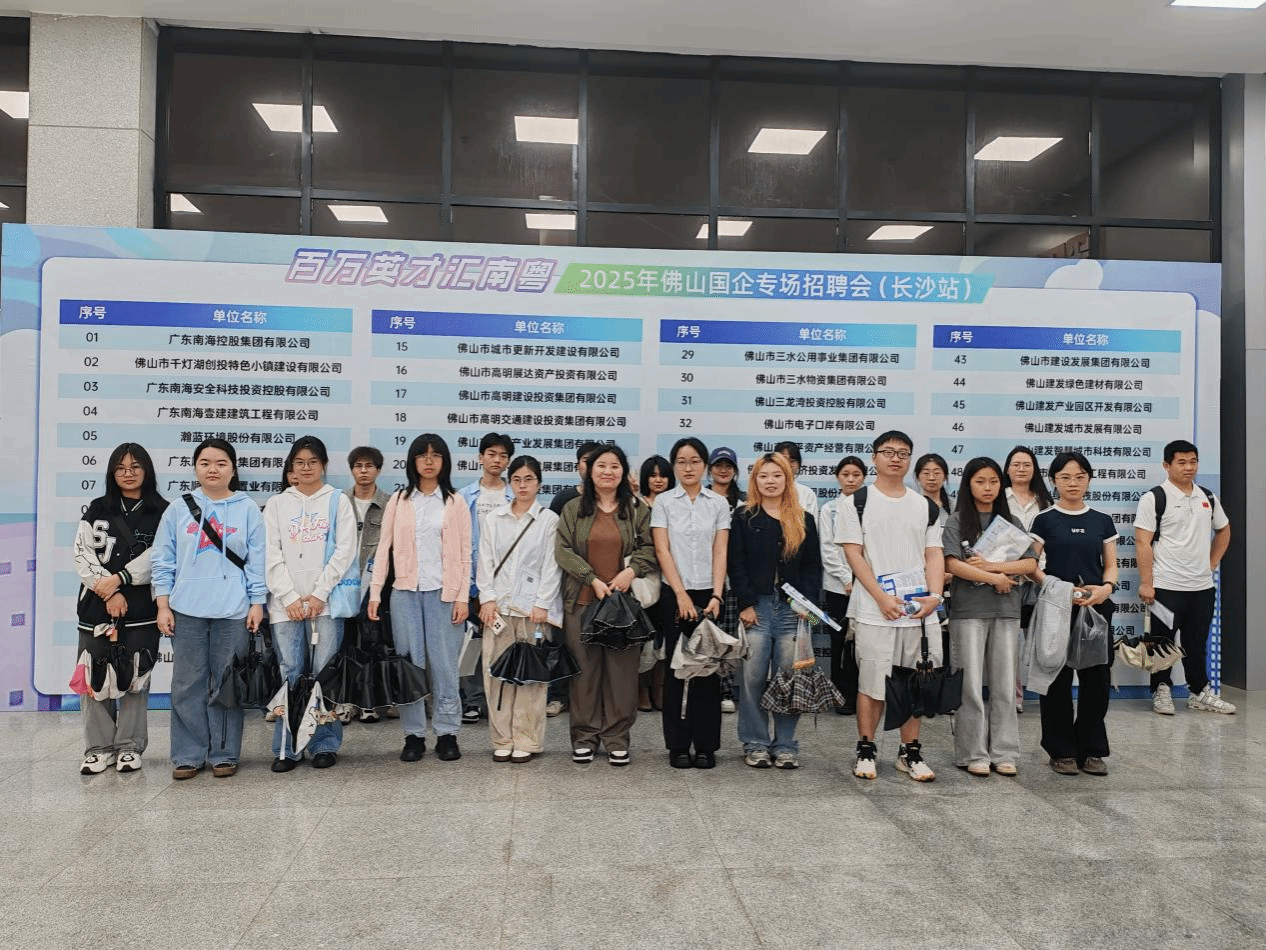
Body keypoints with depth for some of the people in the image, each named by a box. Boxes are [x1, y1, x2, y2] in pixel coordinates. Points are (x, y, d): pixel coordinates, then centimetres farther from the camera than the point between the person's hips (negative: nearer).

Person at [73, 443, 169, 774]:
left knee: (135, 677, 2)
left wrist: (119, 579, -15)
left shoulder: (161, 513, 4)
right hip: (96, 607, 2)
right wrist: (109, 594, -9)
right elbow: (83, 556, 2)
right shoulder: (95, 510, 11)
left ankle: (130, 746, 13)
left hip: (141, 609, -2)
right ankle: (99, 747, 13)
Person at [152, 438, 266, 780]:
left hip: (233, 612, -1)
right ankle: (187, 756, 15)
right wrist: (163, 606, 1)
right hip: (186, 611, 1)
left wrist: (257, 603, -2)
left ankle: (224, 754, 15)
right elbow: (162, 561, 7)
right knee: (187, 685, 5)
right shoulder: (178, 509, 7)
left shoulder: (247, 509, 4)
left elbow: (257, 560, 3)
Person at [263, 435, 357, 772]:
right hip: (286, 603, 1)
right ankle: (286, 748, 8)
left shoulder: (338, 501, 9)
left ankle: (325, 744, 9)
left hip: (326, 602, -1)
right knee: (289, 674, 0)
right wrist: (289, 597, -5)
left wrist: (320, 593, -7)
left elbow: (344, 551, 1)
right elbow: (272, 555, 5)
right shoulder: (276, 504, 13)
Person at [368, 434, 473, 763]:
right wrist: (375, 592, -2)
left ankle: (447, 734, 10)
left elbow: (465, 554, 3)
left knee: (444, 665, 0)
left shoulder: (456, 503, 6)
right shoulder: (398, 501, 9)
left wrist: (462, 597, -4)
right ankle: (414, 735, 13)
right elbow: (384, 548, 6)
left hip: (444, 593, -1)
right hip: (405, 591, 1)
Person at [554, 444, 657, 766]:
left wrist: (631, 570, -13)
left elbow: (649, 548, 6)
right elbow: (563, 550, -1)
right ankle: (585, 735, 16)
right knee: (585, 668, 4)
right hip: (582, 601, 0)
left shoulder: (637, 509, 9)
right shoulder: (573, 509, 7)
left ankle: (617, 737, 13)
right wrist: (593, 579, -11)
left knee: (622, 668, 1)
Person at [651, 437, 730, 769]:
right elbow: (662, 550, -3)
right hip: (675, 594, -1)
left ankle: (706, 745, 11)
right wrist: (682, 595, -11)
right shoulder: (664, 502, 3)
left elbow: (720, 553, 2)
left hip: (709, 595, 1)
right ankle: (678, 745, 11)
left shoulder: (719, 504, 7)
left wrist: (716, 596, -10)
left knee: (708, 669, 2)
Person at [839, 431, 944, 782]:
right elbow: (853, 554, -4)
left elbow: (934, 555, 10)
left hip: (917, 608, 4)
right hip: (873, 609, -3)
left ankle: (910, 752, 19)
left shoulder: (926, 507, 13)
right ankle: (866, 750, 14)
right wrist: (881, 597, -13)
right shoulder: (858, 502, 2)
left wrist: (935, 595, -7)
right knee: (872, 682, 1)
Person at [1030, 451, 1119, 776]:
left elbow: (1111, 565, 11)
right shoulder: (1045, 520, 1)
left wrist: (1107, 586, -10)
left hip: (1096, 607, 3)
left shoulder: (1102, 521, 11)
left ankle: (1091, 750, 16)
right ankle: (1062, 750, 12)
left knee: (1096, 677, 3)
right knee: (1058, 679, 1)